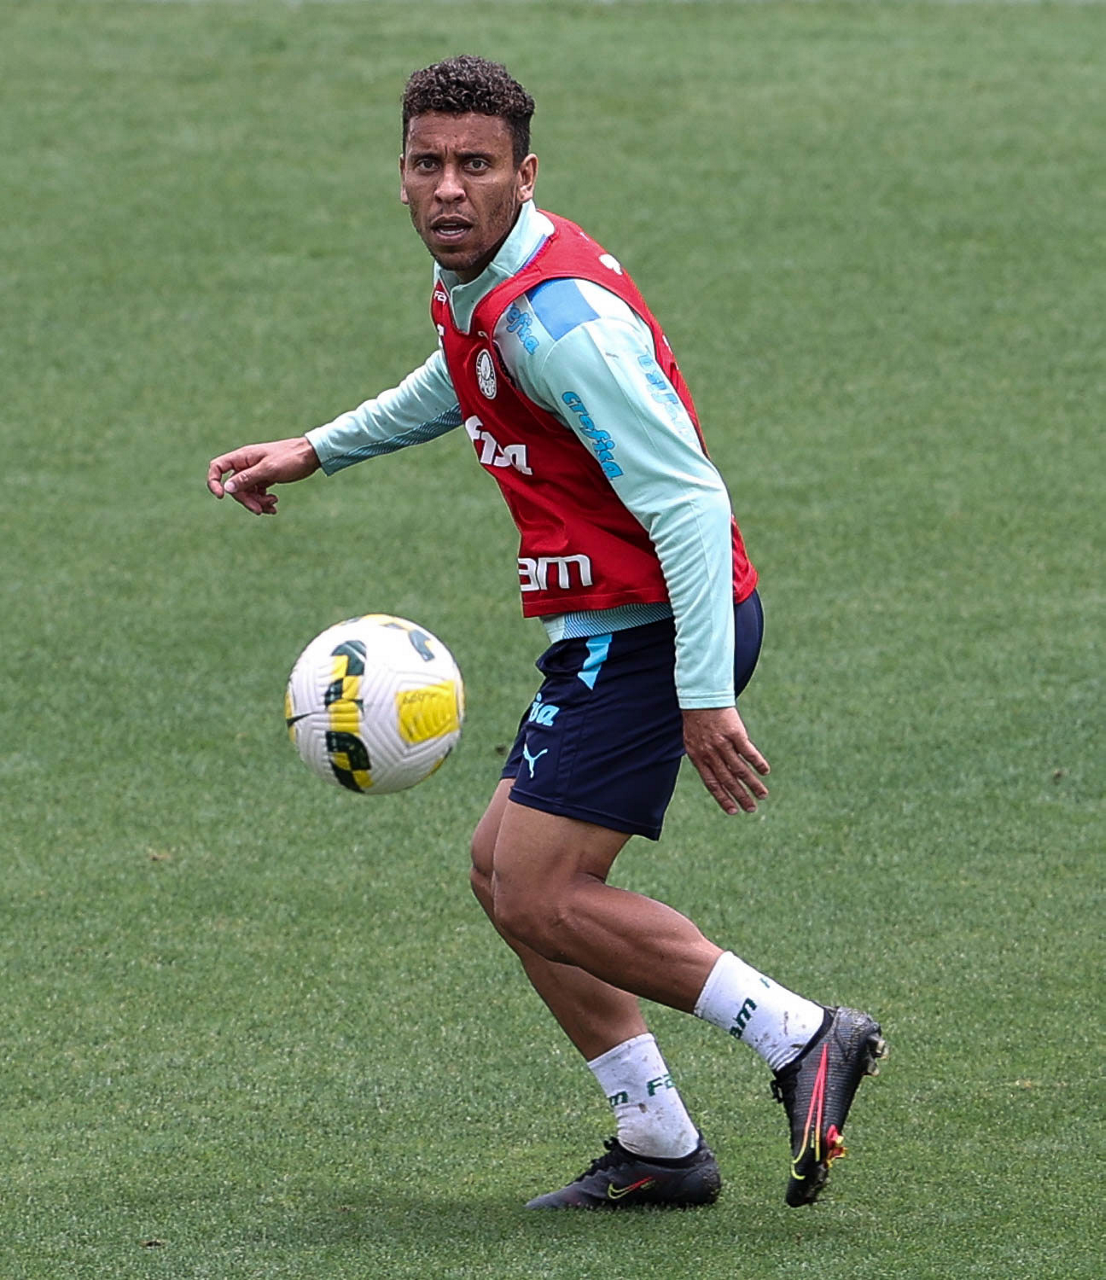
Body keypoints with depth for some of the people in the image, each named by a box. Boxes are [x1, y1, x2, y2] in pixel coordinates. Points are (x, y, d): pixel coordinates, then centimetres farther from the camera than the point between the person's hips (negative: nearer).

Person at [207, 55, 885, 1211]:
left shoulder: (555, 315, -23)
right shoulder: (475, 285, 8)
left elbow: (688, 498, -27)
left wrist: (704, 697, -31)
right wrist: (315, 451, 35)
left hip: (655, 626, -10)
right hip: (615, 628, 10)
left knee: (540, 897, -13)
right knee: (506, 873, 14)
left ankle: (798, 1038, -11)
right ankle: (657, 1147, 16)